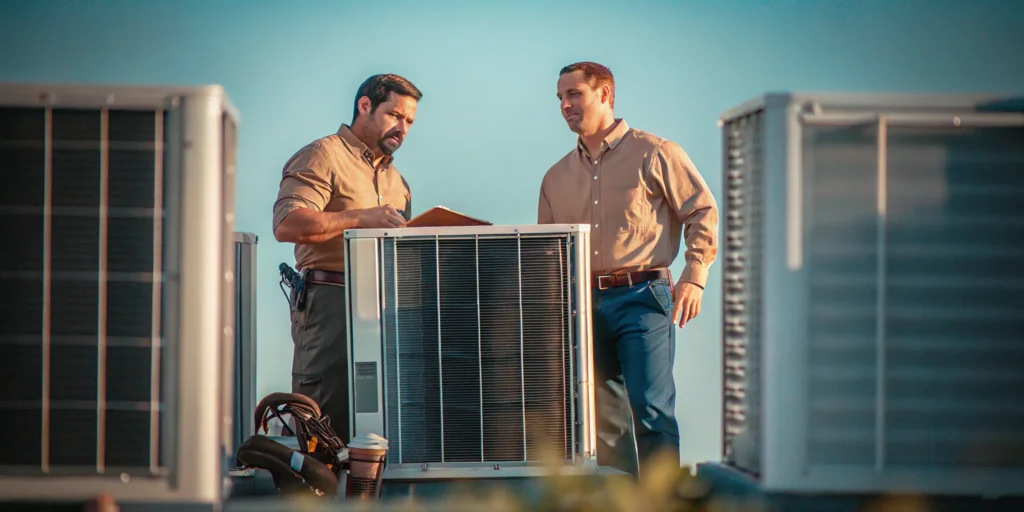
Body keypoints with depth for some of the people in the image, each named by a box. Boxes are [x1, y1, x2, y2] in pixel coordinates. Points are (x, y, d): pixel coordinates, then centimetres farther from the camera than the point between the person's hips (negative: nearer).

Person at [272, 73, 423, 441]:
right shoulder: (324, 156, -1)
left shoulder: (395, 179, 26)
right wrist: (362, 218, -20)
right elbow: (287, 224, -16)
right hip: (331, 303, -7)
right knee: (327, 427, -10)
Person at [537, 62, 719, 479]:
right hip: (584, 303, 5)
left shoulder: (653, 154, 2)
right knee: (603, 416, 7)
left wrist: (694, 277, -8)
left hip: (641, 298, -5)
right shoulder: (557, 176, 17)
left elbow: (703, 211, 1)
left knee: (650, 408, -13)